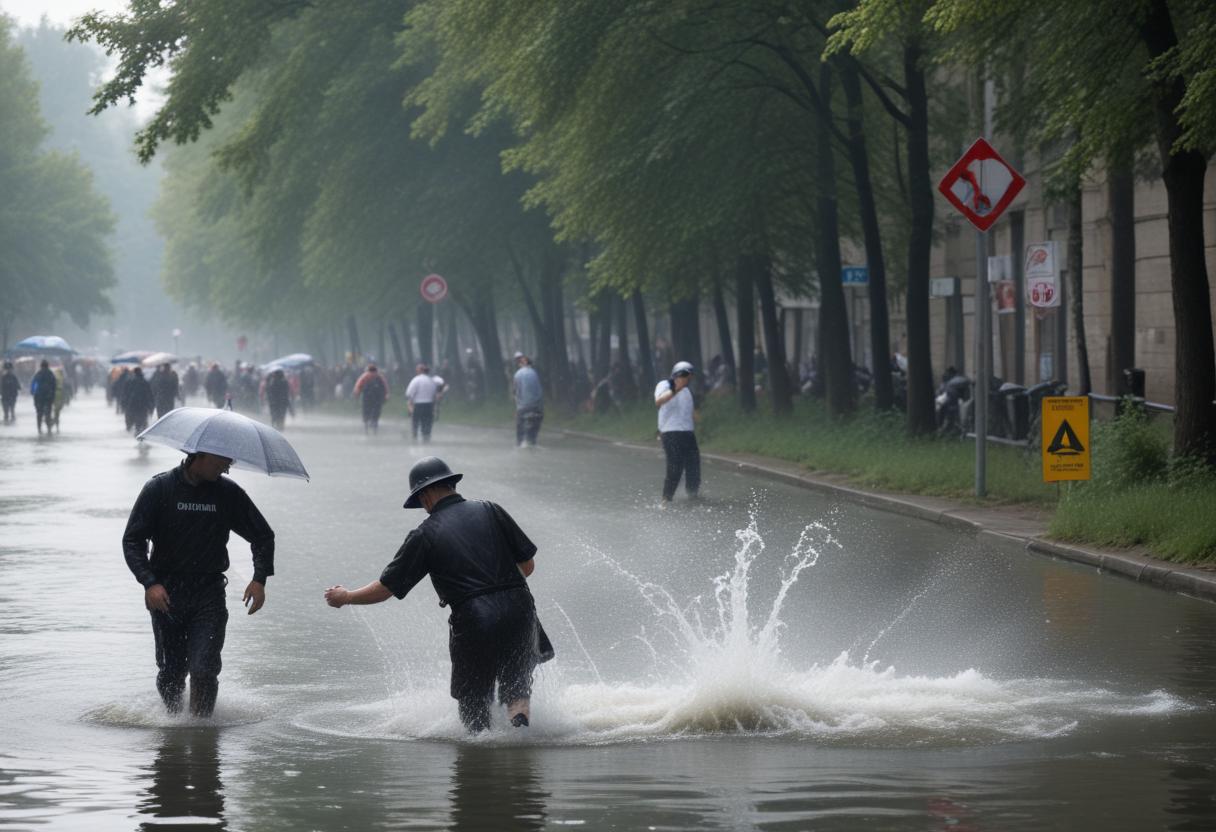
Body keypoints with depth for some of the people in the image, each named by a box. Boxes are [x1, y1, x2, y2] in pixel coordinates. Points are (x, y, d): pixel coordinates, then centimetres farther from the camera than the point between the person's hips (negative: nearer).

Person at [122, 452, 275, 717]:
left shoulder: (228, 493, 2)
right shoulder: (159, 489, -3)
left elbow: (262, 535, 11)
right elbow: (132, 540, -4)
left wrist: (259, 579, -4)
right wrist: (150, 582, -18)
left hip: (209, 595, 1)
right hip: (166, 593, -1)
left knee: (204, 670, -14)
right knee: (171, 673, 3)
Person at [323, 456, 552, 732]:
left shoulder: (424, 535, 0)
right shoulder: (489, 511, 7)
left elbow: (385, 589, 5)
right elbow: (528, 564, 10)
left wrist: (344, 597, 23)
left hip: (473, 622, -2)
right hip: (519, 611, 2)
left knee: (472, 703, 15)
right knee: (516, 687, 16)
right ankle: (519, 716, -12)